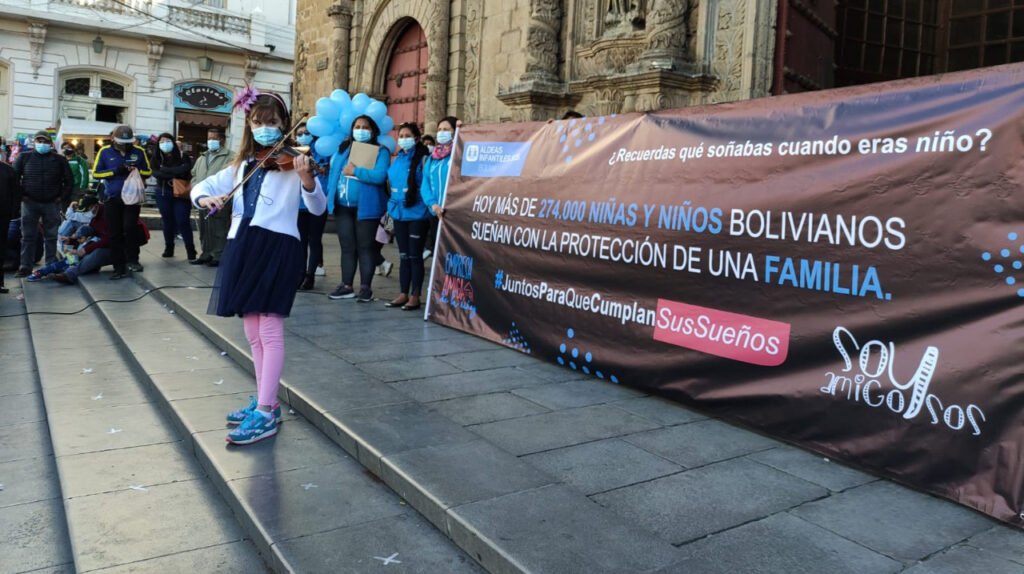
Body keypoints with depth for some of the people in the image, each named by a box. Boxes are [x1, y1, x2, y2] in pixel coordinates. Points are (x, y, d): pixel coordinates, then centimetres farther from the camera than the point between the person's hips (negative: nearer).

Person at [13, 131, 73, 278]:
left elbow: (69, 180, 8)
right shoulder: (24, 158, 6)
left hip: (52, 204, 0)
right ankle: (25, 266, 3)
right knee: (27, 236, 0)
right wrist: (20, 195, -1)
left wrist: (63, 197, -1)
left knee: (51, 236, 4)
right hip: (29, 203, 0)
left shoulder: (59, 160, 6)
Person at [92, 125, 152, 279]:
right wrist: (115, 171, -14)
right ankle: (119, 268, 11)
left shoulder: (139, 151, 2)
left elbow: (149, 172, 9)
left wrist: (137, 171, -12)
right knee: (115, 234, 4)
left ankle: (132, 260, 1)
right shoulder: (105, 151, 0)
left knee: (130, 228, -17)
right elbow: (96, 173, 1)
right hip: (112, 199, 1)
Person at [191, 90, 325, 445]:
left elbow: (318, 208, -12)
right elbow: (201, 187, 20)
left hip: (277, 246, -7)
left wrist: (307, 179, -32)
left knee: (270, 329, -8)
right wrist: (205, 198, -4)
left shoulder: (293, 161, -1)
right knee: (252, 332, 11)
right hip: (243, 246, 7)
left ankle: (266, 413, -5)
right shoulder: (242, 165, 17)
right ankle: (265, 401, 23)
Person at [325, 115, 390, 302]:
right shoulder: (343, 148, 13)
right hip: (343, 206, 5)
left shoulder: (380, 151, -4)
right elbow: (333, 171, 10)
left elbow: (380, 176, -20)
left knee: (365, 247, 2)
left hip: (366, 207, -5)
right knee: (347, 246, 10)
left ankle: (365, 287, 9)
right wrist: (330, 195, -2)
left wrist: (354, 171, -15)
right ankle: (346, 286, 18)